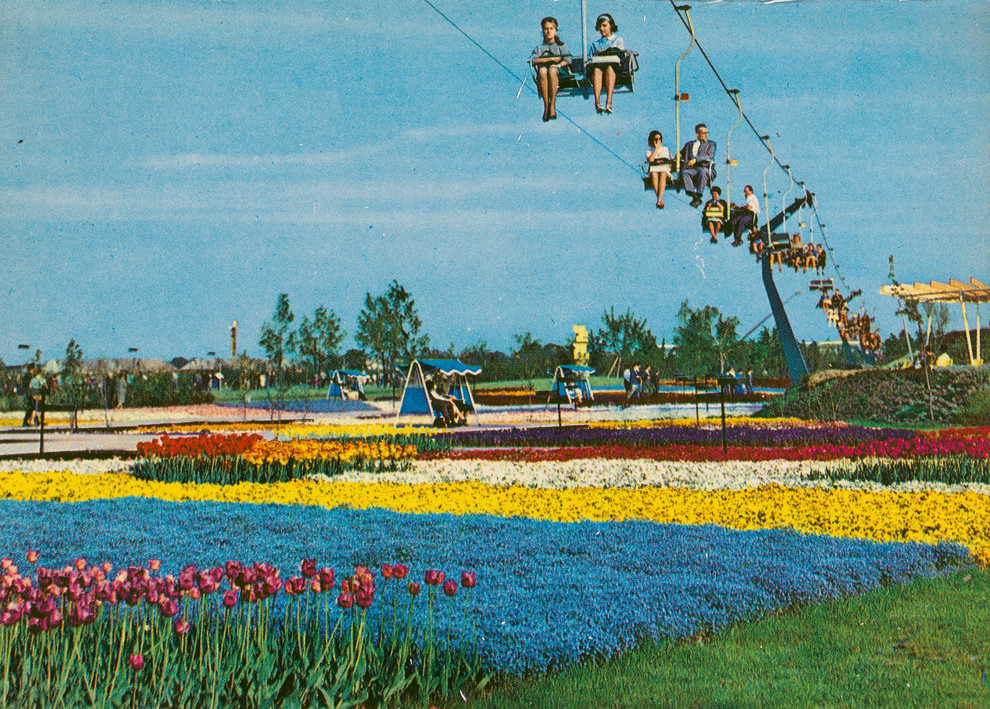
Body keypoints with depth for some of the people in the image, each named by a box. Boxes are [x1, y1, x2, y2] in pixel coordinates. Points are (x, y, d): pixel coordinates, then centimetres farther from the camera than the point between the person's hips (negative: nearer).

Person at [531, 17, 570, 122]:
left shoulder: (561, 46, 24)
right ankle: (546, 105, -39)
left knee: (552, 70, -40)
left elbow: (567, 60, 5)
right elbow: (534, 60, 3)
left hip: (558, 71, -1)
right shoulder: (539, 47, 25)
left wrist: (559, 65, -16)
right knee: (542, 70, -38)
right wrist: (552, 59, -6)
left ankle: (552, 106, -41)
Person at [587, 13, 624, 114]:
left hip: (614, 68, -2)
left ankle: (609, 103, -54)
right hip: (597, 65, 2)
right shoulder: (594, 44, 32)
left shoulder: (618, 40, 25)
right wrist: (590, 63, -5)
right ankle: (597, 103, -54)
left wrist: (603, 53, -5)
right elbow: (589, 60, 20)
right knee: (596, 70, -36)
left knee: (609, 68, -39)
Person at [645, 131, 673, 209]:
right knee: (654, 174, -38)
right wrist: (656, 149, 2)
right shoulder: (649, 151, 18)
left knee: (662, 175, -37)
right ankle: (660, 199, -42)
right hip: (654, 170, 0)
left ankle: (659, 200, -52)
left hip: (665, 170, 0)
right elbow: (650, 160, -5)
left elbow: (669, 162, 19)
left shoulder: (665, 149, 25)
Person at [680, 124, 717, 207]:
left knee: (702, 171, -38)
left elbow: (710, 156, -3)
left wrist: (695, 159, -17)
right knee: (684, 172, -30)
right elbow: (681, 154, 25)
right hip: (692, 170, 3)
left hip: (706, 170, -3)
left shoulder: (711, 144, 15)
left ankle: (699, 195, -40)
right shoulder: (689, 144, 25)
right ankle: (694, 196, -41)